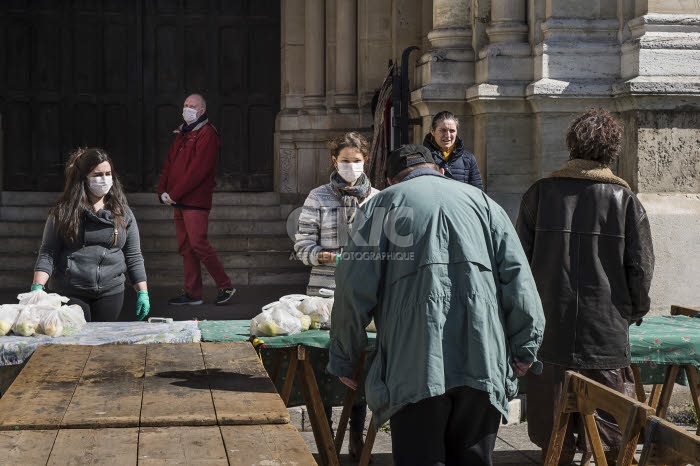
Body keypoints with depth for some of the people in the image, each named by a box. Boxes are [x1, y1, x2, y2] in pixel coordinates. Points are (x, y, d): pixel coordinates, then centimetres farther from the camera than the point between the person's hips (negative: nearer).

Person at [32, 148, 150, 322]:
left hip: (110, 294, 2)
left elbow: (133, 256, 10)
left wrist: (143, 293, 3)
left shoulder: (123, 214, 9)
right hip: (70, 293, -2)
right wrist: (38, 287, -14)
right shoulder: (63, 212, 1)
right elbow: (47, 253, -1)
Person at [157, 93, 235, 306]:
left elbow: (197, 170, -17)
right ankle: (192, 293, 12)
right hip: (179, 201, 9)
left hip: (196, 201, -9)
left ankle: (225, 287, -3)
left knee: (198, 244, -13)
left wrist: (174, 194, -17)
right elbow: (169, 163, 17)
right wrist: (163, 191, 2)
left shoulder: (207, 135, -9)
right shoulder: (182, 134, 19)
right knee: (186, 248, 8)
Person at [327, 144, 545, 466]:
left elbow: (354, 288, 4)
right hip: (483, 363, 3)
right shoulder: (481, 201, 19)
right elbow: (518, 279, 10)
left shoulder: (383, 203, 12)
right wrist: (525, 348, 12)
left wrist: (343, 360, 11)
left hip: (416, 368, -3)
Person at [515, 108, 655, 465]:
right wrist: (637, 309, 13)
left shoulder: (540, 192, 0)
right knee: (608, 420, 7)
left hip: (550, 328, 2)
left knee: (552, 425, 11)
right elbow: (641, 265, -2)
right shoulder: (624, 198, -4)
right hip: (607, 329, -1)